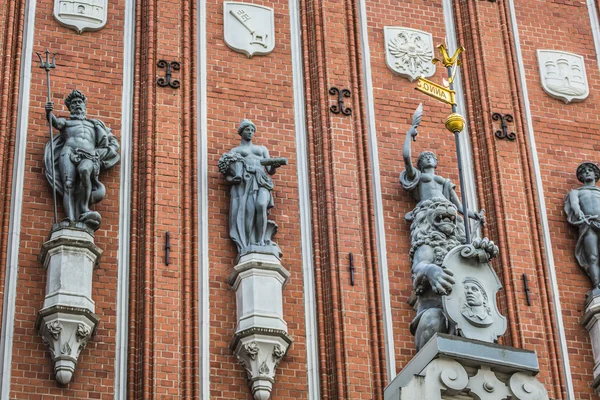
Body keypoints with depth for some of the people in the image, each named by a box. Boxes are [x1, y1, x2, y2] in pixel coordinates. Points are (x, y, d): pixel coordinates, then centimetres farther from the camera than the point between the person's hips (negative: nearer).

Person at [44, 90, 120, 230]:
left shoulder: (94, 124, 36)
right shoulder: (66, 122, 32)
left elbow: (114, 144, 27)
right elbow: (56, 122, 5)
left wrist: (99, 154, 9)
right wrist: (49, 113, -18)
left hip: (89, 156, 0)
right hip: (69, 152, 0)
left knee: (84, 171, -38)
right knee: (69, 185, -26)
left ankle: (84, 210, -37)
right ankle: (71, 222, -43)